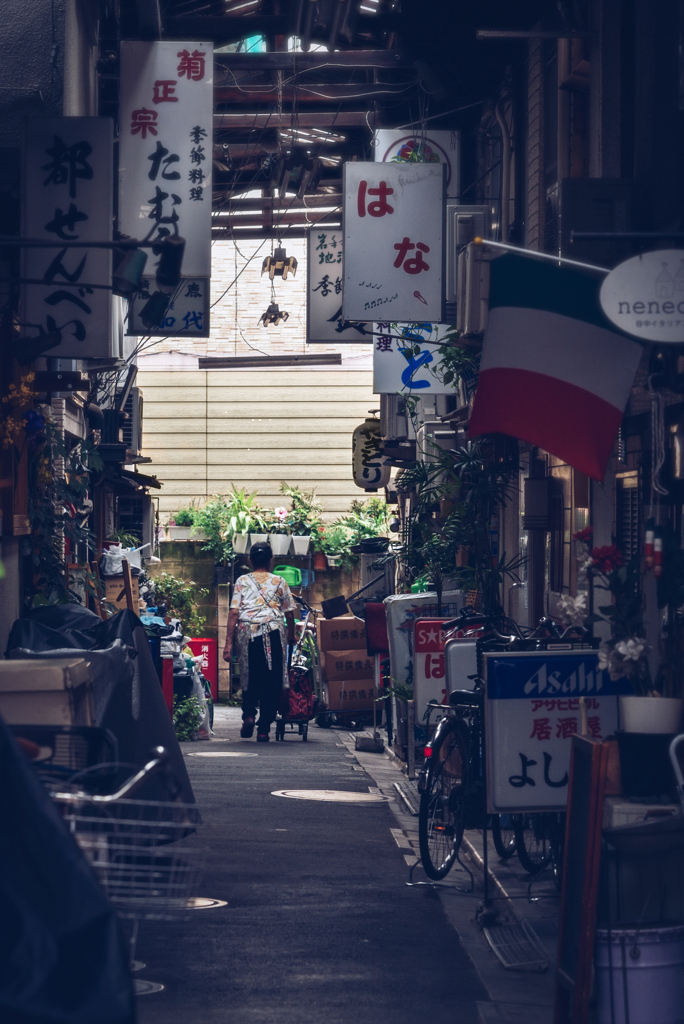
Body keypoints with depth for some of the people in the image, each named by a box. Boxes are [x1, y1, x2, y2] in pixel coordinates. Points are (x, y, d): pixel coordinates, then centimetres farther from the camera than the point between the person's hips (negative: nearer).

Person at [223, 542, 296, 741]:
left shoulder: (242, 581, 10)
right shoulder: (279, 582, 11)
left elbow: (233, 613, 2)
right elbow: (289, 614, 10)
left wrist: (228, 643, 1)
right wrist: (291, 637, 24)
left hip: (247, 632, 1)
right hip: (273, 632, -1)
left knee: (249, 678, 18)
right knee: (271, 681, 3)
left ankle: (249, 714, -2)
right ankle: (264, 729, 0)